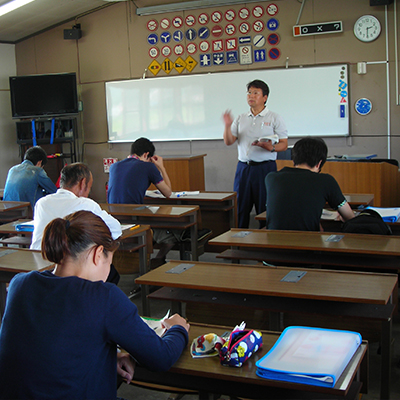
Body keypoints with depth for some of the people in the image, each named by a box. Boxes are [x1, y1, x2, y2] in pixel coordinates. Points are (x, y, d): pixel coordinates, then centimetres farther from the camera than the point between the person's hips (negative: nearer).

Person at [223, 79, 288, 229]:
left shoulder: (274, 118, 3)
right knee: (240, 207, 6)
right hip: (243, 167, 4)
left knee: (265, 209, -1)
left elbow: (284, 144, -1)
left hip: (265, 167, -4)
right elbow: (228, 141, 7)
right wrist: (227, 126, -10)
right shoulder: (241, 119, 14)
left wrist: (271, 148, -21)